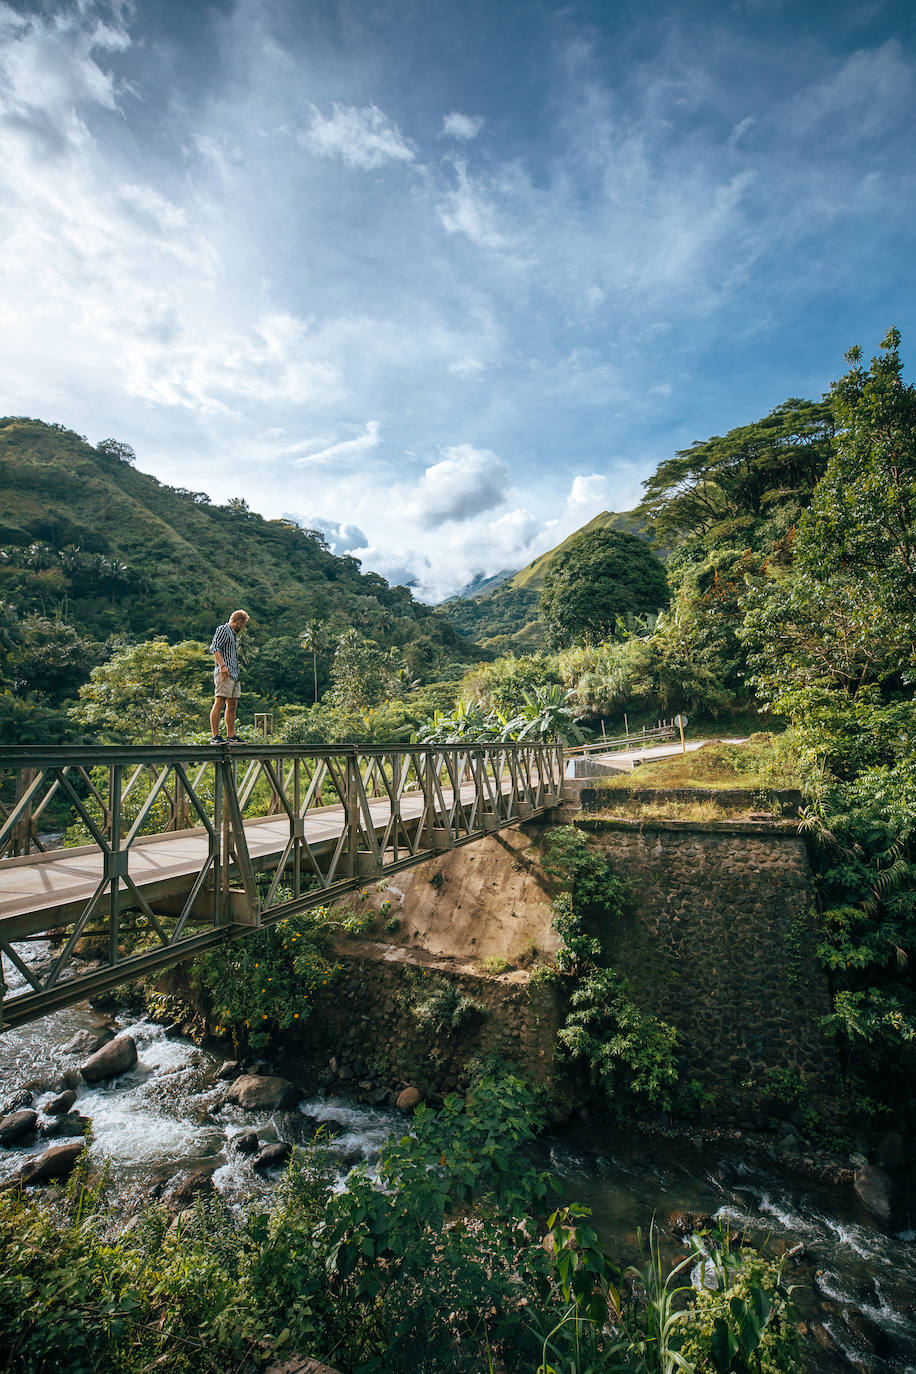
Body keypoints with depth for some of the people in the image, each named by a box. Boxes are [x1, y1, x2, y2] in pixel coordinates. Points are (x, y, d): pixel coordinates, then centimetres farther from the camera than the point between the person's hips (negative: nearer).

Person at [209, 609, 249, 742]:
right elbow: (214, 648, -15)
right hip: (224, 674, -10)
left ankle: (231, 737, 14)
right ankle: (215, 737, -14)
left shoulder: (234, 634, 26)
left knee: (232, 706, 9)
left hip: (234, 675, 10)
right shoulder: (222, 629, -1)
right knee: (219, 704, -12)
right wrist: (222, 665, -24)